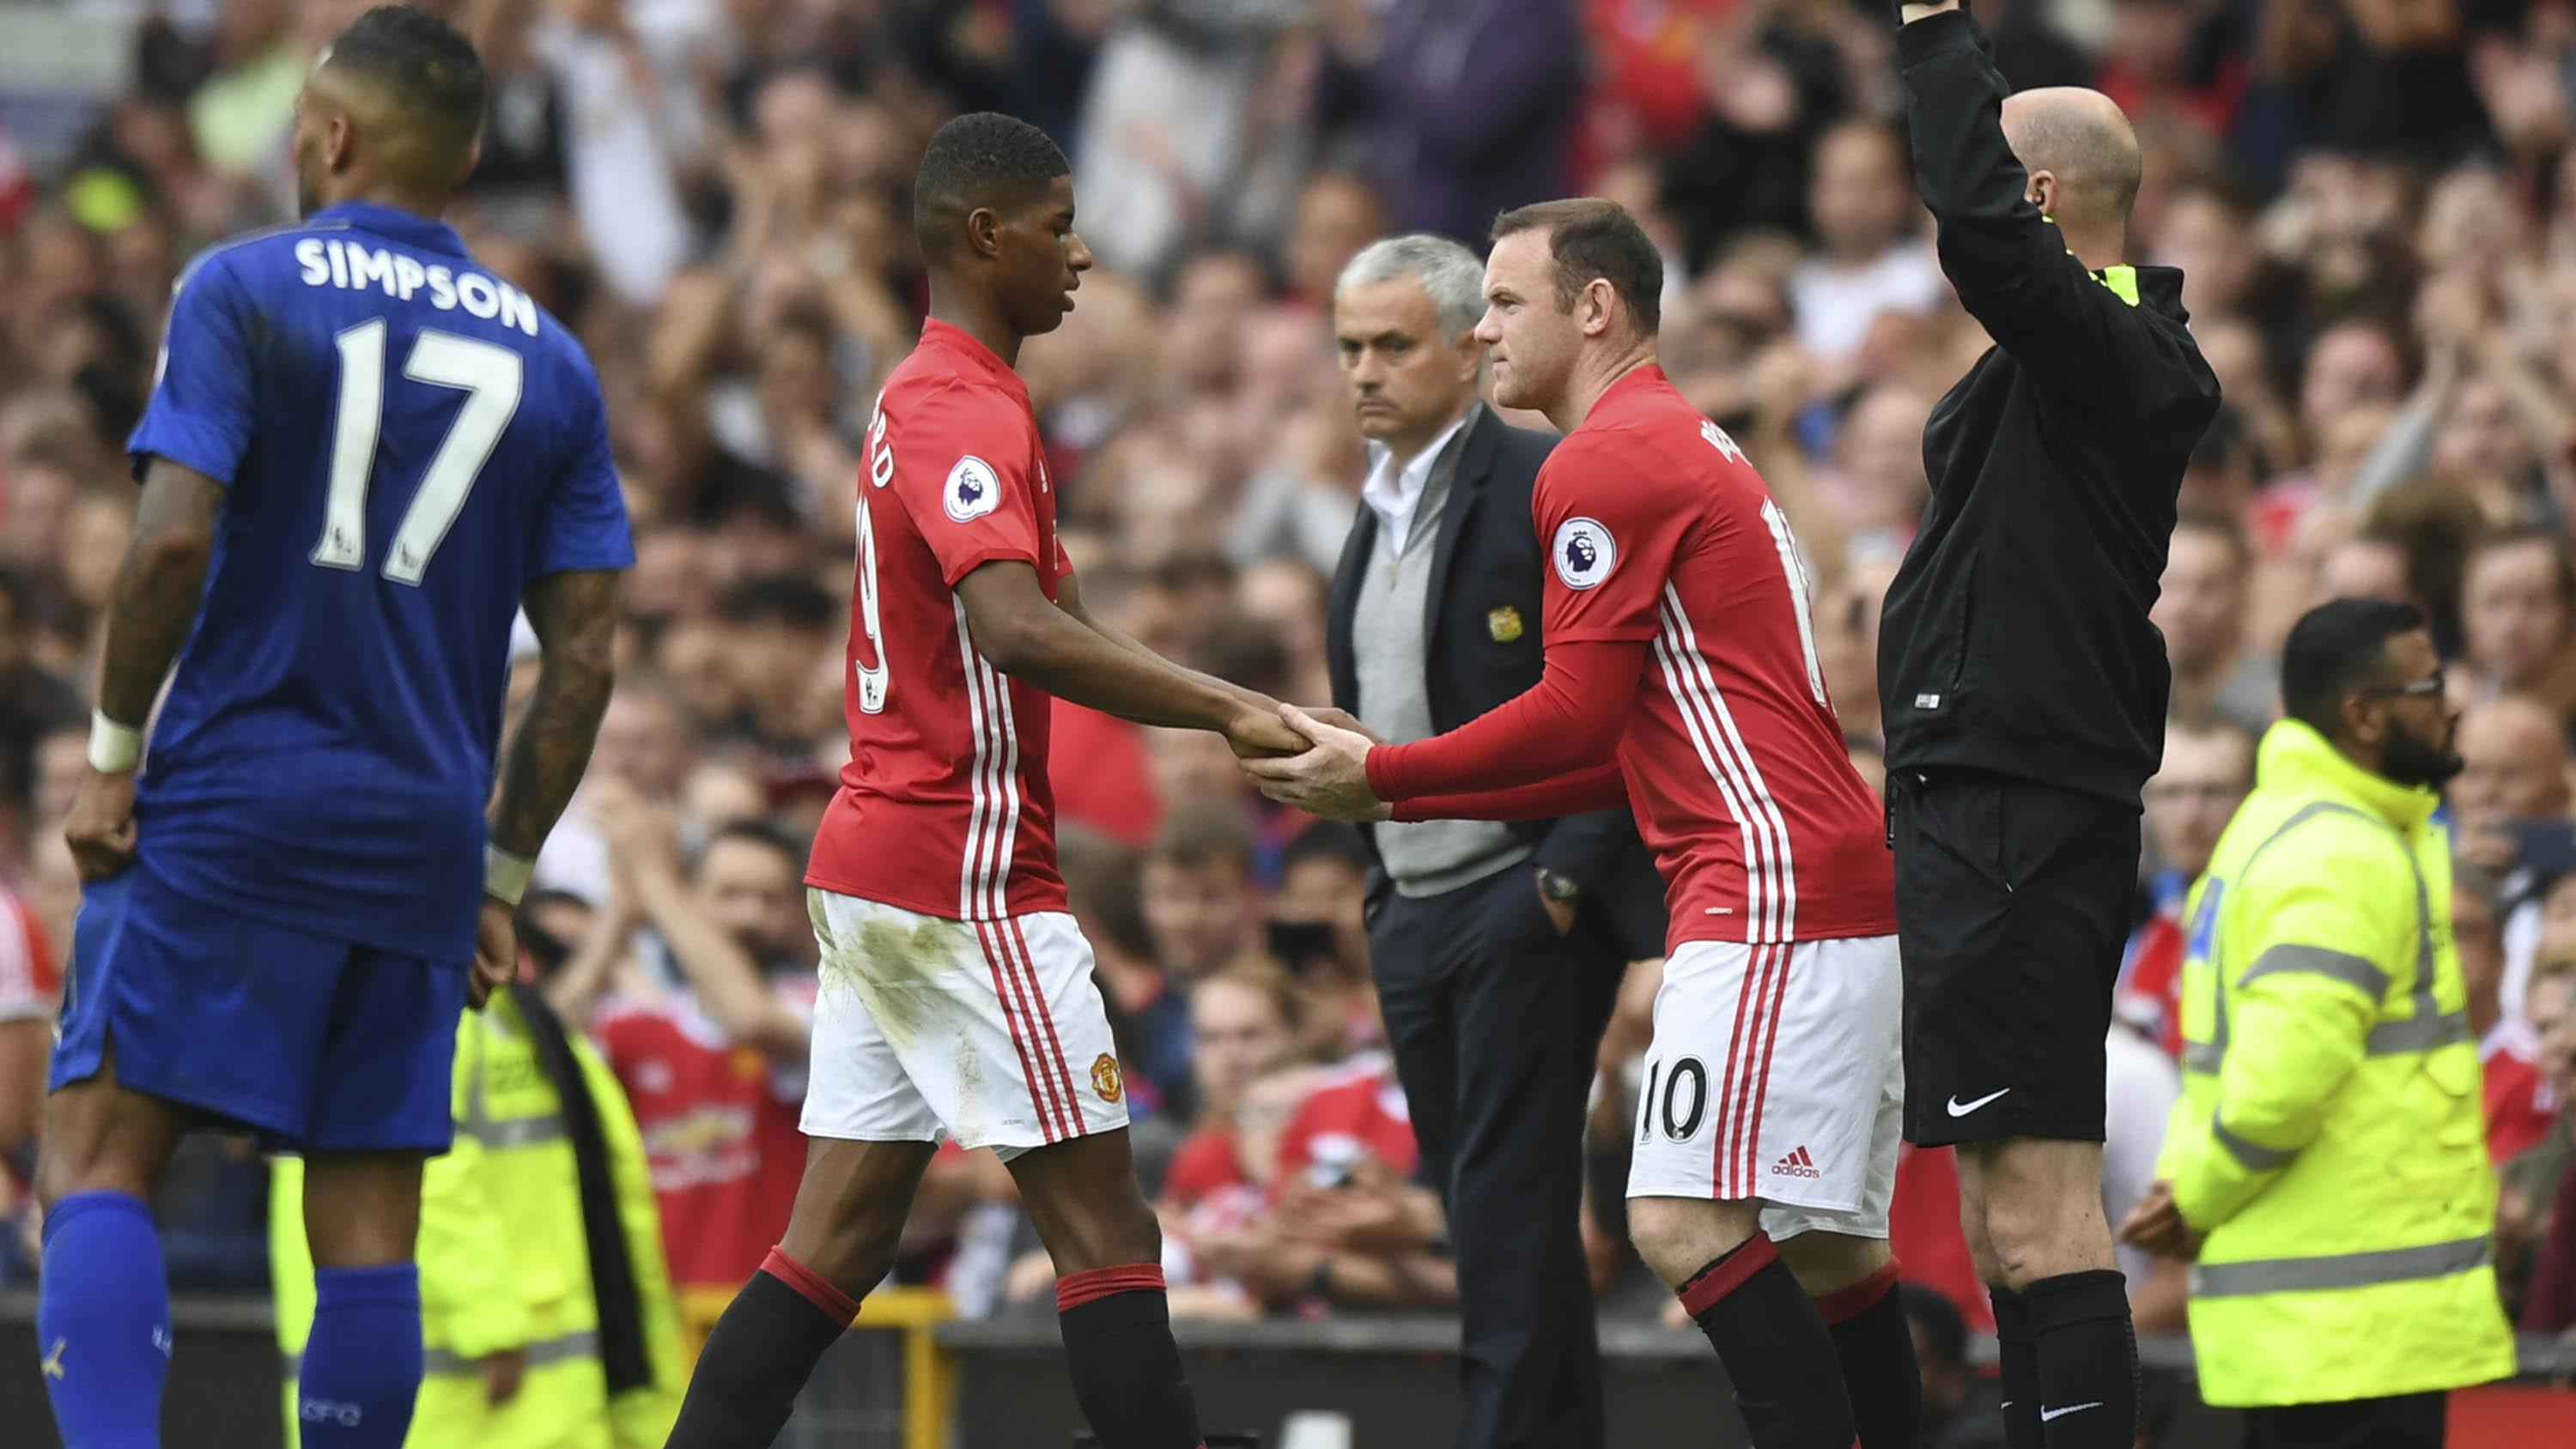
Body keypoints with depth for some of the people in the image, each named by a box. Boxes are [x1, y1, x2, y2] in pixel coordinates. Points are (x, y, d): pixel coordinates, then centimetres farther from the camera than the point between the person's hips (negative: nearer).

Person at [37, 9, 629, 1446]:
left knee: (99, 1156, -4)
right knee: (369, 1221, 6)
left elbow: (176, 540, -13)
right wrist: (502, 876, 14)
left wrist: (112, 756, -3)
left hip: (231, 802, -4)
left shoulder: (245, 290, -2)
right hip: (422, 837, 4)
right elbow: (583, 654, 7)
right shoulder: (550, 359, 11)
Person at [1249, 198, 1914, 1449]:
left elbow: (1578, 714, -11)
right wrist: (1407, 799, 22)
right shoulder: (1685, 447, 25)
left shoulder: (1604, 463, -7)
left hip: (1767, 887, -11)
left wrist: (1384, 775, 0)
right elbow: (1632, 747, 24)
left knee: (1688, 1222, -16)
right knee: (1823, 1246, 10)